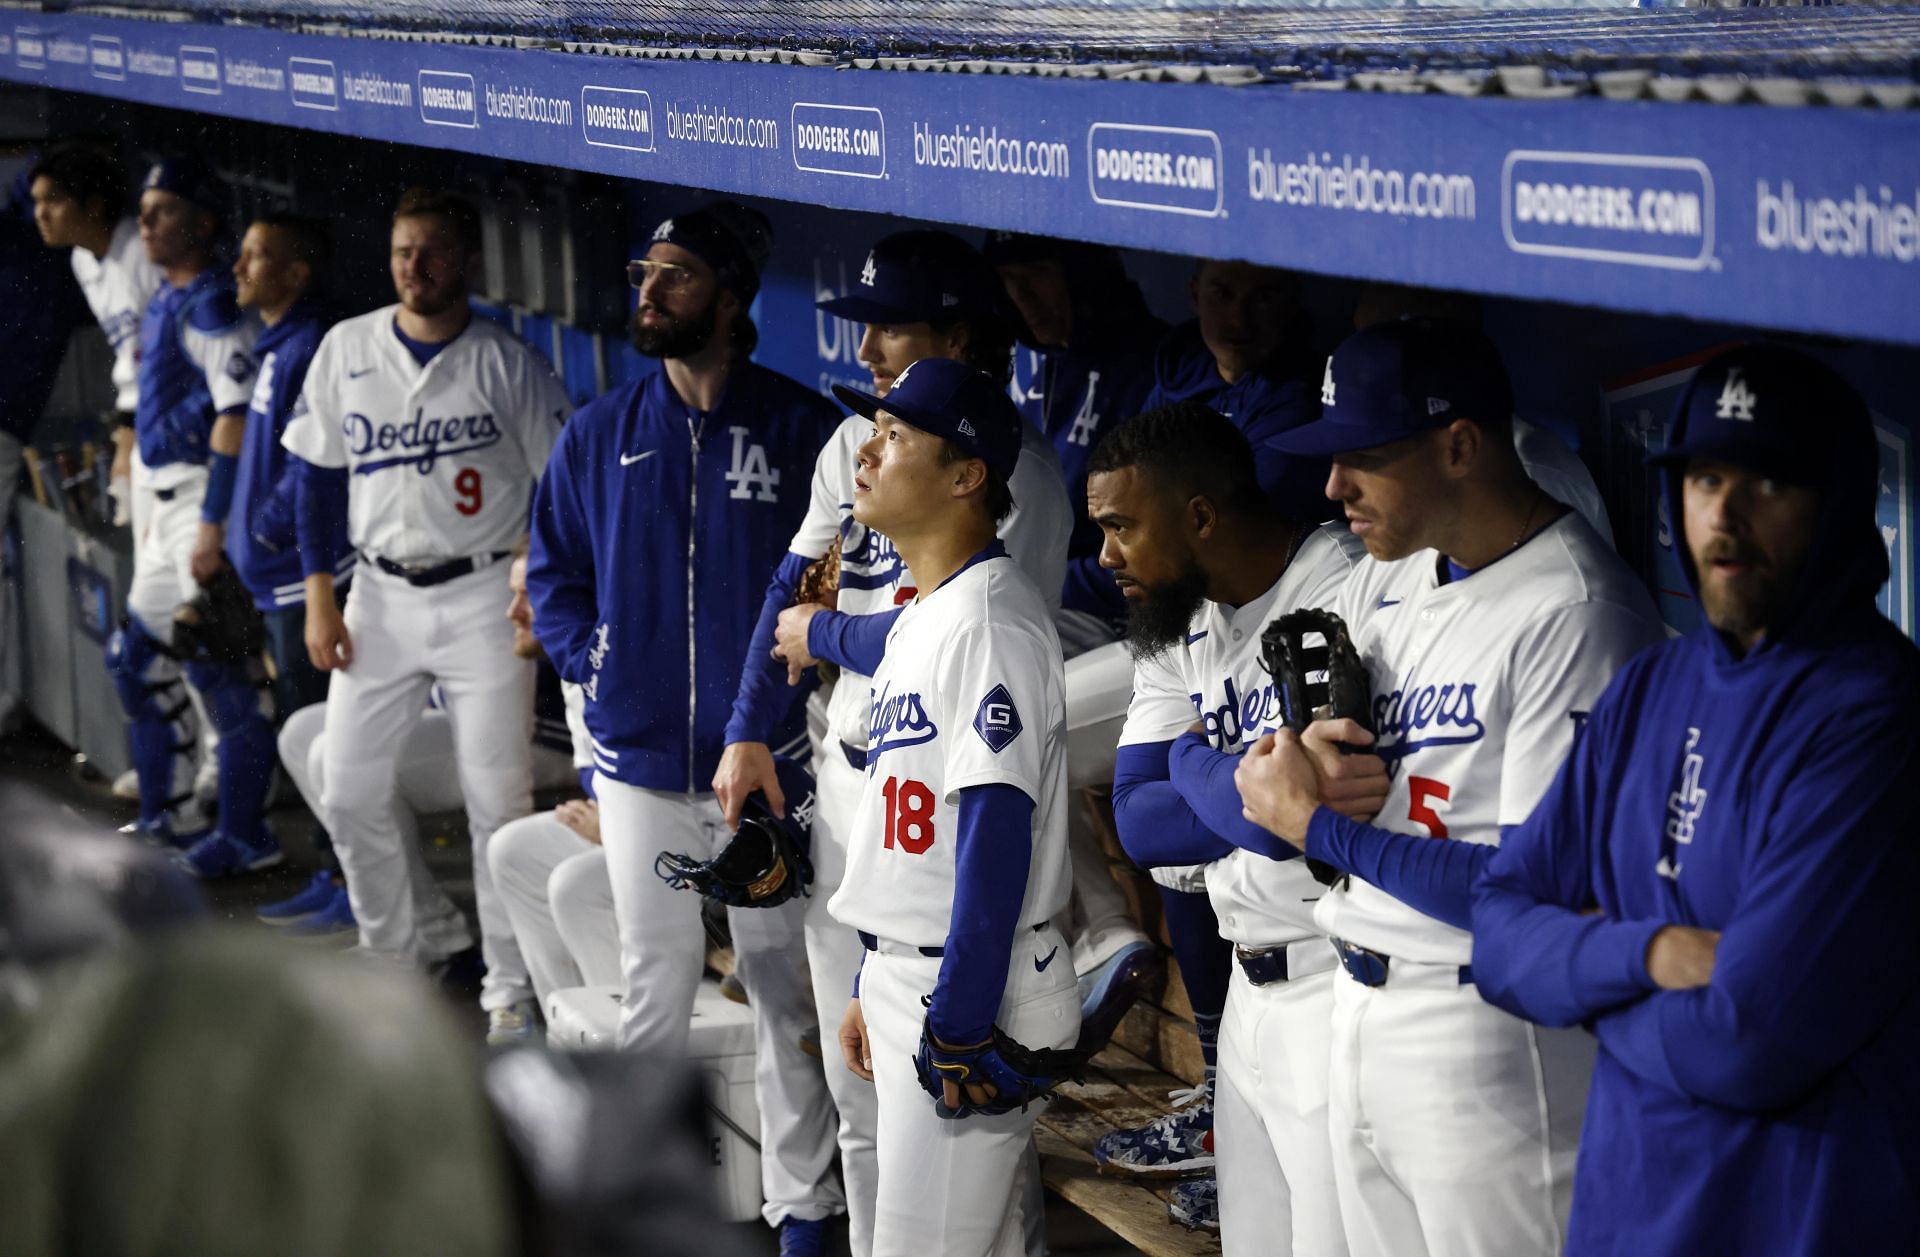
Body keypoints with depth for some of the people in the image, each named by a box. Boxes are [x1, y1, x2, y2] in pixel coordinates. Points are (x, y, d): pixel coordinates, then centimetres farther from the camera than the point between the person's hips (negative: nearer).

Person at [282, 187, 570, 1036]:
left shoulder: (505, 363, -4)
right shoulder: (348, 349, 4)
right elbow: (319, 476, 9)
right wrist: (319, 597, 3)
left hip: (483, 595, -3)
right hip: (380, 594, 4)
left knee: (498, 799, -3)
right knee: (349, 794, 4)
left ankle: (510, 989, 7)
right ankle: (397, 961, 22)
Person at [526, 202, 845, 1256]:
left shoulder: (802, 430, -3)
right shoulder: (598, 436, 6)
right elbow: (554, 575, 13)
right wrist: (599, 667, 0)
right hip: (639, 759, 2)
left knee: (782, 981, 5)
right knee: (653, 985, 10)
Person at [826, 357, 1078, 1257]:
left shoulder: (991, 618, -17)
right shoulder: (918, 618, 14)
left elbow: (997, 833, -23)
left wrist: (957, 1028, -24)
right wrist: (871, 988, 20)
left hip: (971, 989, -10)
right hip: (904, 980, 10)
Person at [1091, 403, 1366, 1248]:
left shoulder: (1348, 594, -18)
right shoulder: (1177, 624, 10)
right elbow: (1139, 824, 4)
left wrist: (1194, 761, -7)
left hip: (1340, 988, -8)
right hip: (1250, 987, 8)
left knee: (1340, 1236, -4)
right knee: (1252, 1239, 15)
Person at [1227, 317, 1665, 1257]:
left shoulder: (1577, 614, -17)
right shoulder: (1386, 581, 10)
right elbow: (1255, 817, 10)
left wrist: (1319, 824, -15)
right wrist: (1298, 759, -14)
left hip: (1491, 1031, -8)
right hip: (1356, 1006, 8)